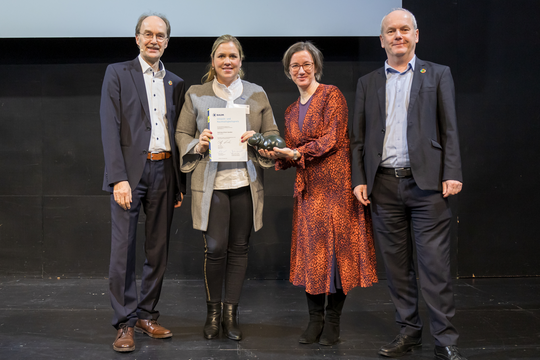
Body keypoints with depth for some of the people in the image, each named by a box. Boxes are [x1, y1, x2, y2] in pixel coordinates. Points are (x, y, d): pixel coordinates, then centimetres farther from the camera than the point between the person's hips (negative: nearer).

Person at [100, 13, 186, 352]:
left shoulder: (176, 83, 15)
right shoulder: (118, 74, 3)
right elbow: (110, 128, -6)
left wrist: (180, 183, 11)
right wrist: (119, 178, -15)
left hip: (164, 172, 4)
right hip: (131, 171, -4)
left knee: (158, 248, 8)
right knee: (124, 248, -5)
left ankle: (147, 315, 20)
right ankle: (125, 322, 2)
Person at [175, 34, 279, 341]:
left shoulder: (257, 94, 10)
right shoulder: (196, 95, 8)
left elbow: (273, 134, 12)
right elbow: (182, 134, 10)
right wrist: (198, 145, -10)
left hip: (246, 183, 2)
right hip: (211, 183, -1)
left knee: (239, 248, 5)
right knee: (215, 249, -5)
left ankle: (231, 313, 17)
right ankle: (213, 312, 14)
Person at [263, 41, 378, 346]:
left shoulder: (331, 95, -1)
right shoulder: (292, 111, 18)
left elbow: (332, 139, -11)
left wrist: (297, 153, -19)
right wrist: (277, 157, -3)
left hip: (337, 184, -5)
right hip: (308, 189, 6)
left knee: (336, 247, -4)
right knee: (311, 250, 3)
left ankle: (333, 321, 5)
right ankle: (315, 319, 11)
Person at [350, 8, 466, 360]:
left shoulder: (438, 75, 8)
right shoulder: (368, 83, 14)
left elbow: (450, 129, 2)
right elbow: (359, 137, 13)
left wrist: (452, 174, -7)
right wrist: (359, 180, 4)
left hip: (426, 183, -3)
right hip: (384, 185, 3)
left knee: (435, 263, -5)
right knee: (397, 264, 8)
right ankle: (409, 330, 19)